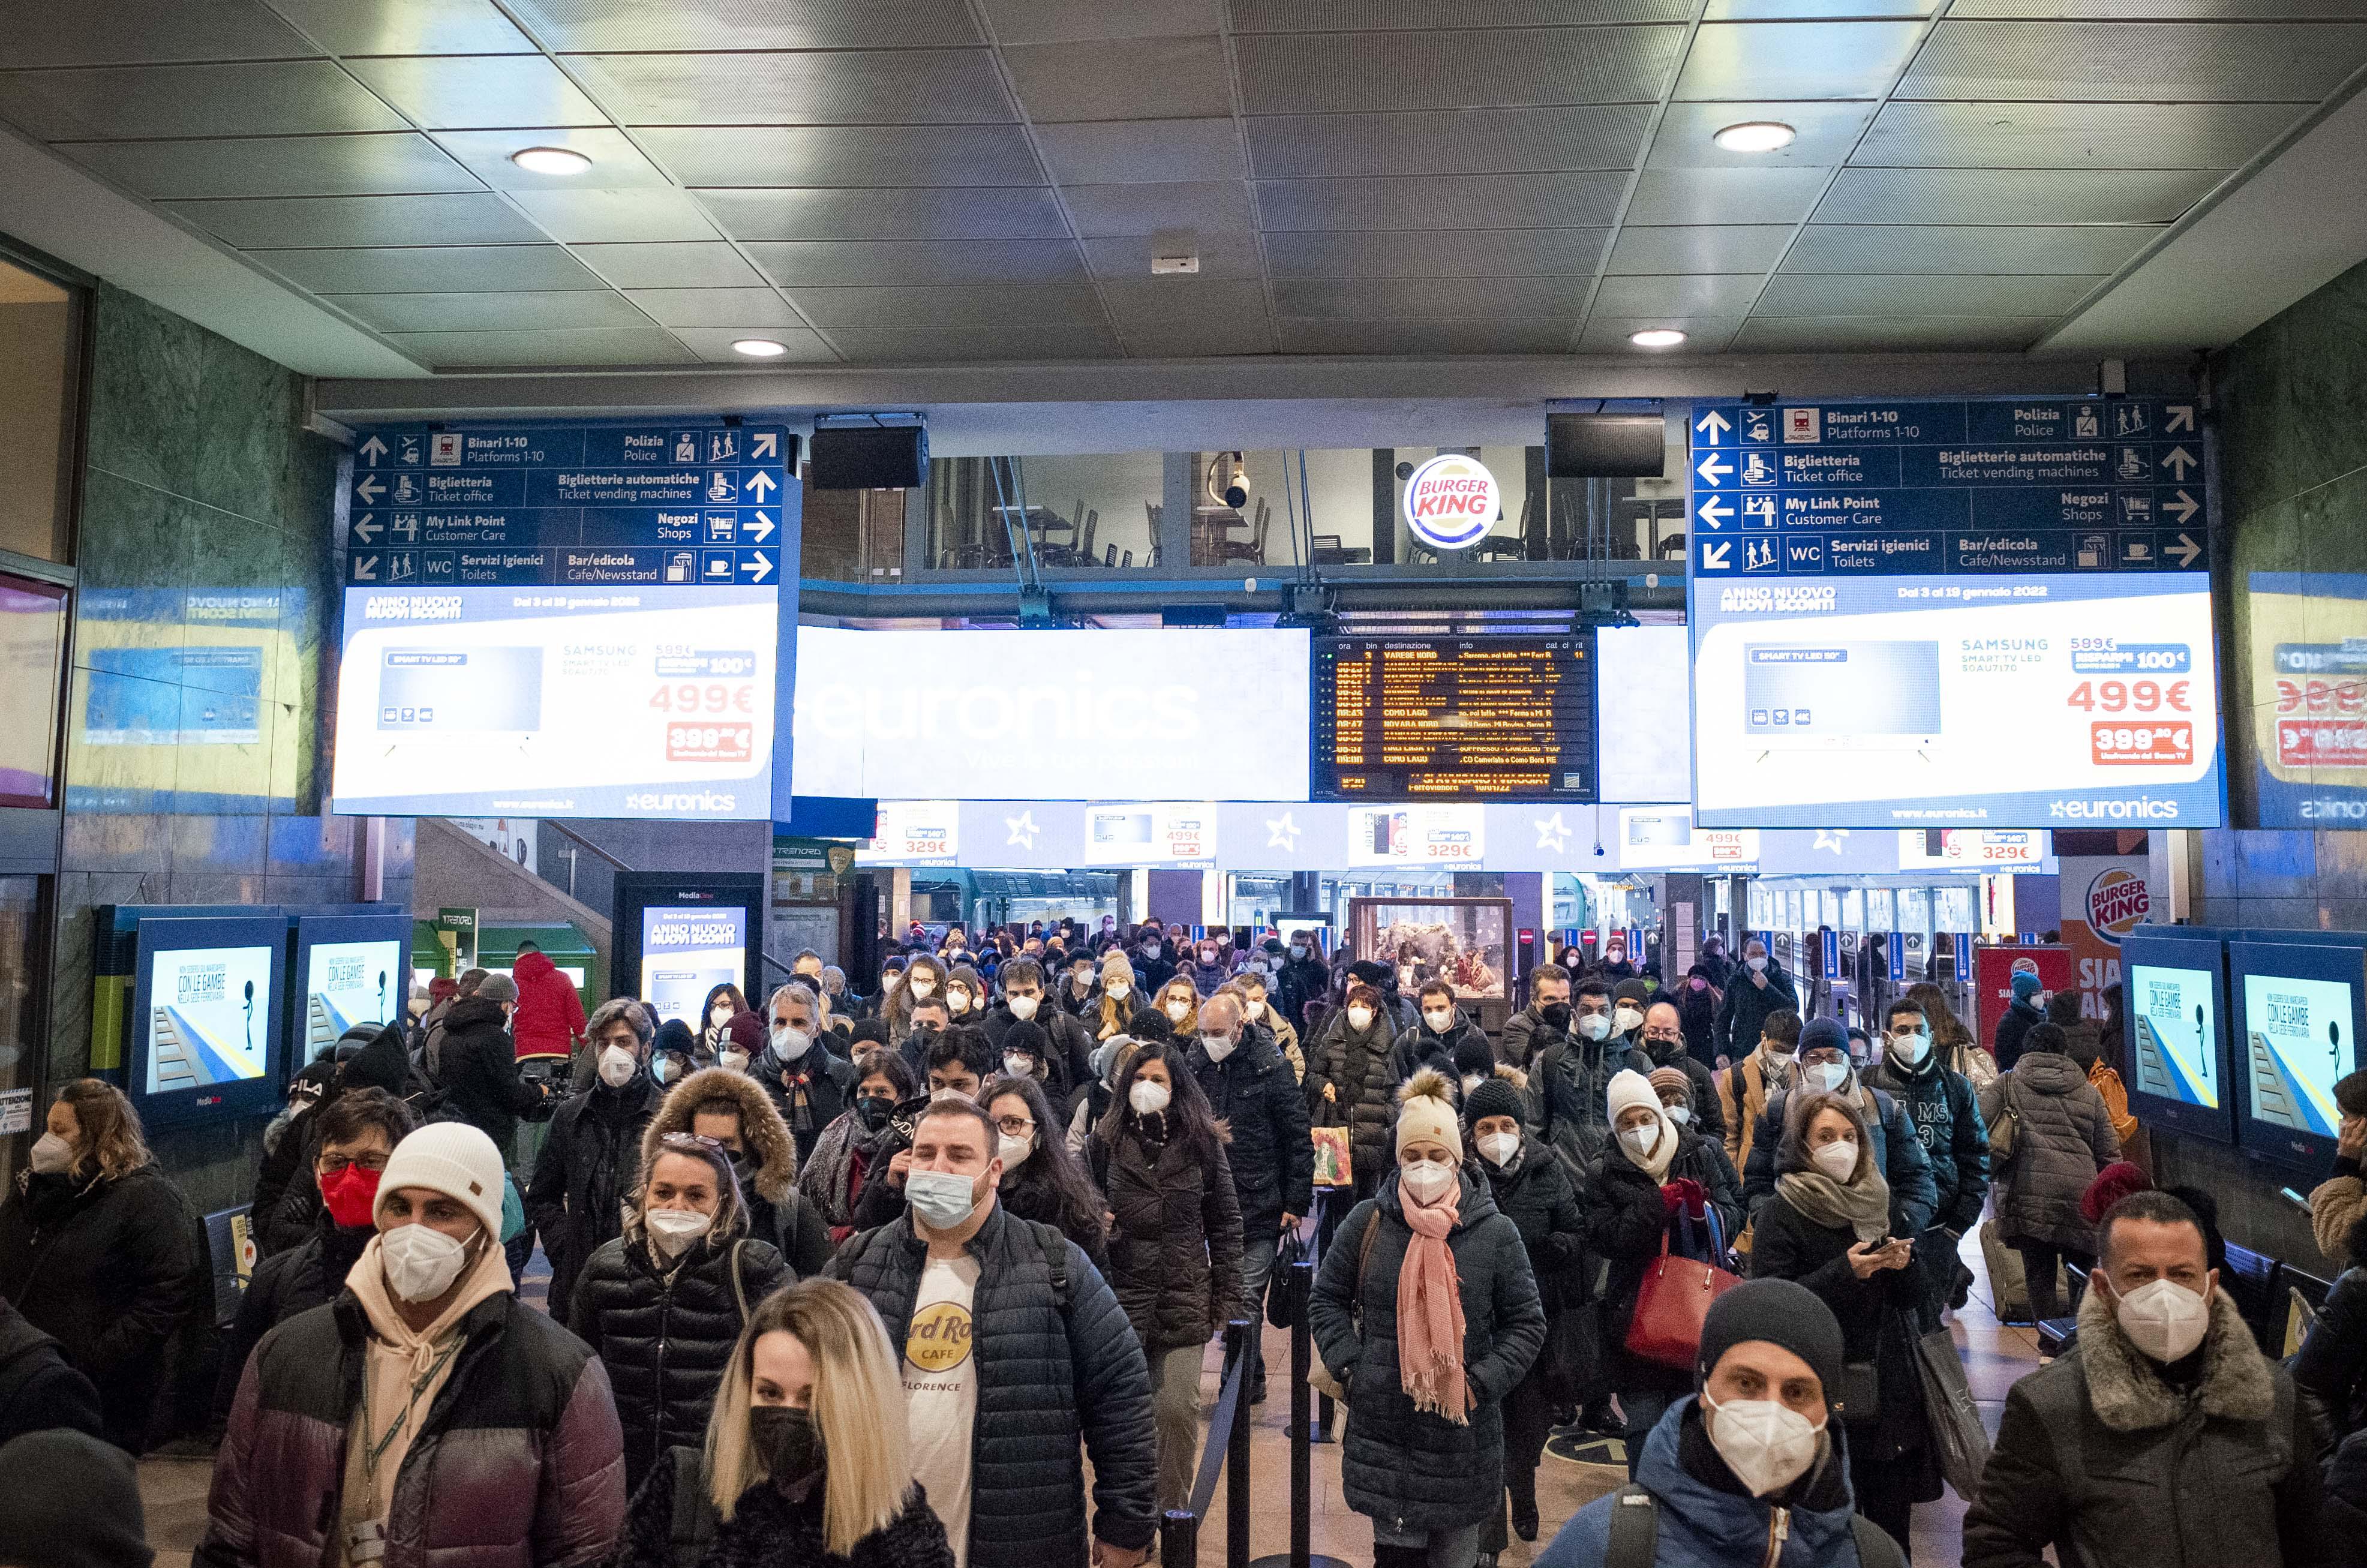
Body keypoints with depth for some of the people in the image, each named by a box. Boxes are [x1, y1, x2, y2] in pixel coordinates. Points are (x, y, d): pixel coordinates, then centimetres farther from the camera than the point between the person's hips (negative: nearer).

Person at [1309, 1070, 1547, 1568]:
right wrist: (1351, 1368, -3)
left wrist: (1480, 1383, -9)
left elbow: (1526, 1324, 2)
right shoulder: (1367, 1221, -1)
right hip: (1383, 1429, 1)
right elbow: (1326, 1300, 9)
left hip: (1462, 1436, 0)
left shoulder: (1495, 1232, -4)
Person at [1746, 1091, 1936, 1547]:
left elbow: (1914, 1298, 14)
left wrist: (1902, 1265, -8)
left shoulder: (1878, 1202, 9)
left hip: (1891, 1384, 5)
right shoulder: (1780, 1214, -7)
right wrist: (1844, 1272, -21)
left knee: (1893, 1521, 7)